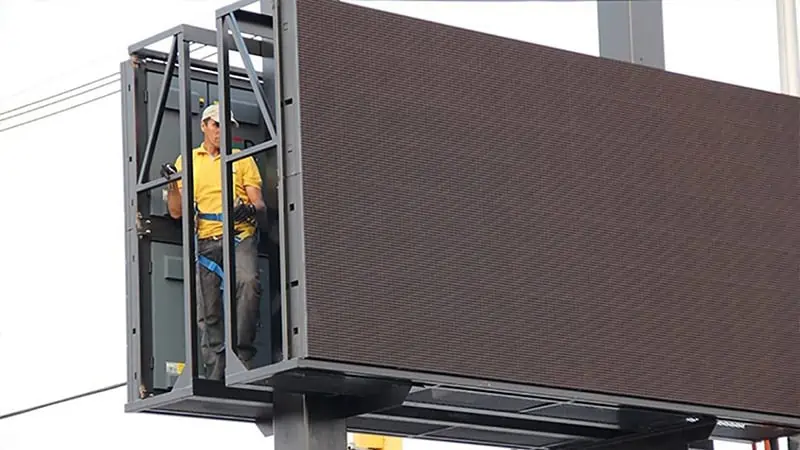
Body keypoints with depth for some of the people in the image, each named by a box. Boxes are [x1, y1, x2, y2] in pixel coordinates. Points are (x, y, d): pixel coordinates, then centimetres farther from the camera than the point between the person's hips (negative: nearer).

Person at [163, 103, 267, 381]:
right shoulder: (187, 161, 17)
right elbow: (176, 212, 13)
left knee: (248, 282, -30)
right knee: (208, 314, -3)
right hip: (205, 241, 1)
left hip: (240, 236, -1)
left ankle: (242, 353, -26)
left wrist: (251, 209, -15)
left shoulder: (243, 160, 16)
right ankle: (215, 377, -1)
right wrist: (173, 185, -6)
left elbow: (258, 203, 8)